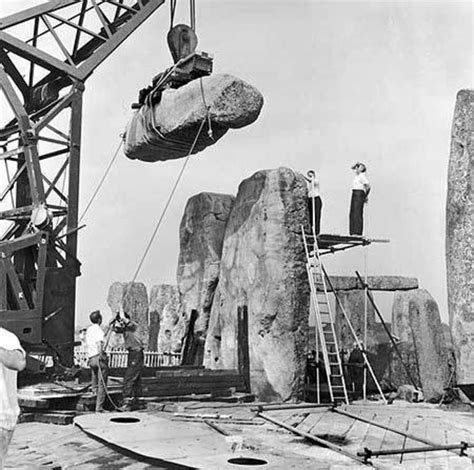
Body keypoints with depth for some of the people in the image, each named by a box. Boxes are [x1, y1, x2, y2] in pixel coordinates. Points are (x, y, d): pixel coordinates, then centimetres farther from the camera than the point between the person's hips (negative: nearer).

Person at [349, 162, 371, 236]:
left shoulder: (362, 176, -10)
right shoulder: (357, 174, 17)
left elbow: (368, 187, -14)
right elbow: (352, 167, 37)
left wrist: (366, 197, -8)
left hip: (359, 194, -10)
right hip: (354, 194, 10)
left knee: (357, 214, -14)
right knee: (352, 214, 6)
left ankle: (358, 233, -15)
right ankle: (353, 232, 7)